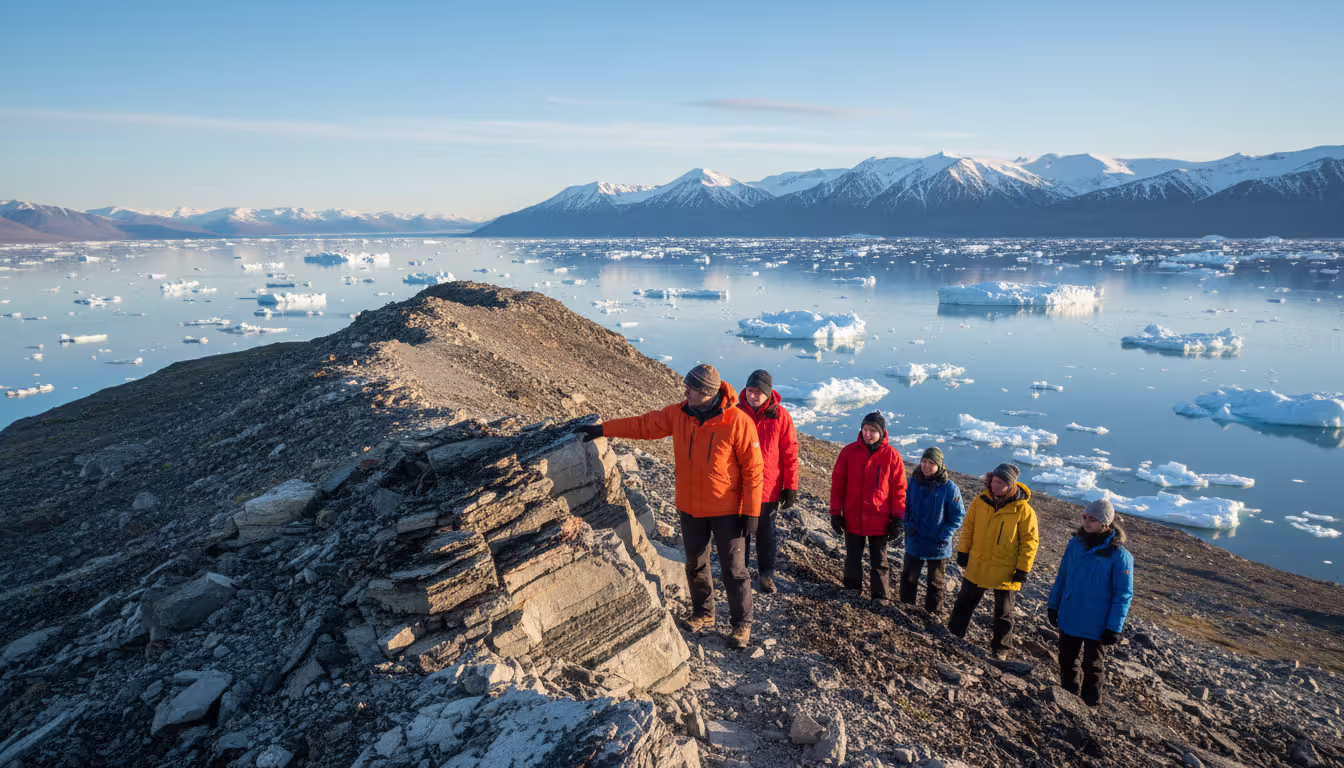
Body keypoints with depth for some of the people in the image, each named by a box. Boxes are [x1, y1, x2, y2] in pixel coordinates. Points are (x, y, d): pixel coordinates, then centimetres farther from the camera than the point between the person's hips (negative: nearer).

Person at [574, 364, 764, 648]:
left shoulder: (738, 422, -19)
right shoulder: (678, 414, -4)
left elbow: (753, 470, -16)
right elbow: (644, 425, 6)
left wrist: (751, 512, -15)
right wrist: (602, 429, 4)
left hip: (726, 512, -5)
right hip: (690, 508, 5)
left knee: (733, 570, 3)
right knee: (695, 565, 17)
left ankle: (742, 624, 20)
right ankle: (703, 615, 36)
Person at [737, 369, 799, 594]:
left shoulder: (780, 415, -8)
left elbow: (790, 453, -5)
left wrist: (790, 487, -5)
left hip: (769, 488, -1)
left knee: (766, 532, 14)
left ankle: (767, 574, 29)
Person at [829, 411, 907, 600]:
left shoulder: (892, 455, -7)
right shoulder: (849, 451, -5)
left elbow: (899, 489, -2)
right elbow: (837, 483, 1)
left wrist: (897, 519, -3)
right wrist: (835, 513, 0)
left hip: (879, 520, -1)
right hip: (852, 519, 1)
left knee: (879, 561, 11)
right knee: (852, 559, 14)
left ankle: (879, 596, 23)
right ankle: (852, 591, 30)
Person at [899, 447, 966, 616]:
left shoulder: (949, 488, -17)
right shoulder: (914, 482, -6)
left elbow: (958, 516, -11)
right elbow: (906, 507, 8)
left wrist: (945, 536, -18)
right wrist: (908, 524, -7)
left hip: (938, 546, -3)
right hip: (914, 542, 3)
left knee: (935, 582, 16)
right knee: (908, 576, 15)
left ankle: (931, 612, 34)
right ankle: (905, 606, 35)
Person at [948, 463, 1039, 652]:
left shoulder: (1024, 510, -16)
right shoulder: (980, 501, -6)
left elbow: (1030, 542, -10)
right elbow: (968, 528, 5)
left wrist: (1022, 569, -10)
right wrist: (963, 551, 4)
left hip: (1006, 571, -3)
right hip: (977, 566, 3)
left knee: (1003, 611, 14)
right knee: (965, 601, 18)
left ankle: (1000, 644, 31)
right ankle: (955, 631, 36)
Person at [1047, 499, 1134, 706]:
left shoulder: (1119, 555, -18)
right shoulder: (1075, 543, -4)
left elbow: (1123, 594, -13)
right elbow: (1062, 577, 6)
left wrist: (1114, 627, -13)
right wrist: (1053, 605, 8)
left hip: (1096, 625, -4)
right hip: (1069, 619, 4)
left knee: (1093, 666, 14)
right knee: (1066, 660, 17)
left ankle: (1090, 703, 34)